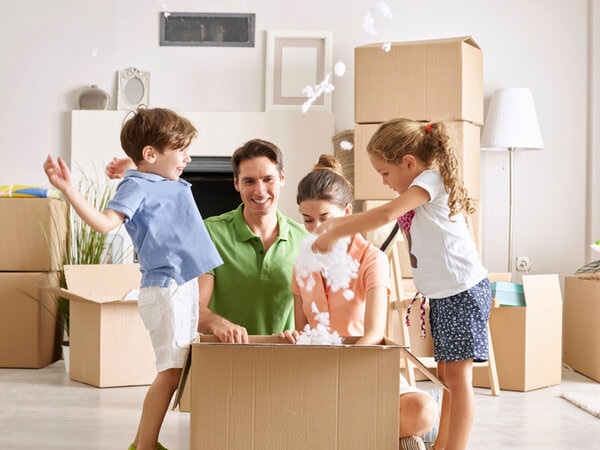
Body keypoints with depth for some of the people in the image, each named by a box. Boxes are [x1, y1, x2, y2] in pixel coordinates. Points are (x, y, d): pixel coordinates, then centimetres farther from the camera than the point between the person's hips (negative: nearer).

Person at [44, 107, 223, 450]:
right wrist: (70, 191, -37)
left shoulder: (175, 185, 16)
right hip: (166, 290, -9)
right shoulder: (138, 186, -10)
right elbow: (106, 221, -25)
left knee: (174, 370, 13)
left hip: (186, 287, 9)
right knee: (170, 372, -10)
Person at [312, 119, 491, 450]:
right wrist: (336, 222, 2)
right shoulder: (418, 192, 16)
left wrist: (335, 232, -20)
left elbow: (385, 215, -25)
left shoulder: (430, 180, -14)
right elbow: (389, 216, 14)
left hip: (463, 290, -10)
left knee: (458, 376, -6)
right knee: (445, 373, 15)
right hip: (441, 295, 10)